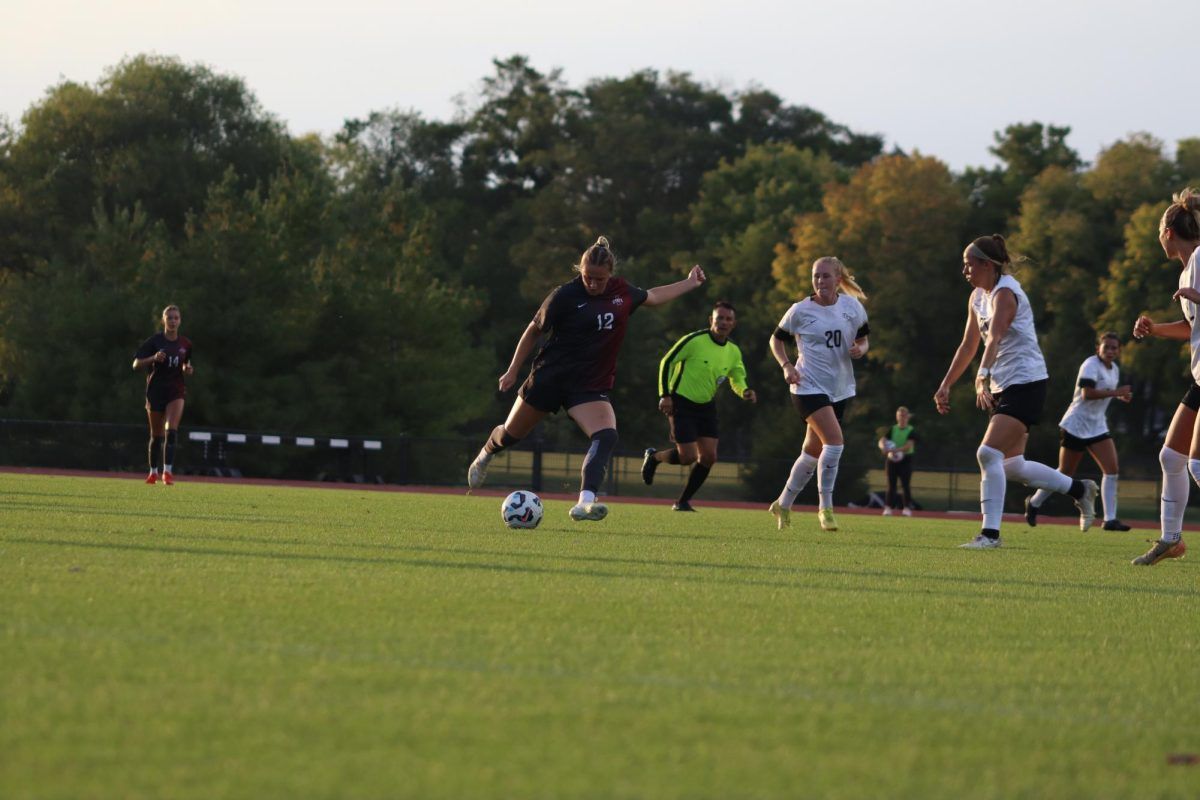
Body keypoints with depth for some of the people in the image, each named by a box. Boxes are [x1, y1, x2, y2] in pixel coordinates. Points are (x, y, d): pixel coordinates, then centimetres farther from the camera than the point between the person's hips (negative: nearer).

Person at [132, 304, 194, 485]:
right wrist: (153, 358, -25)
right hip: (156, 390, -1)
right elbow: (136, 364, -9)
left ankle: (168, 471, -20)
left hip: (176, 391, 1)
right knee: (156, 435, 7)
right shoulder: (154, 341, -5)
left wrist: (187, 369, -3)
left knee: (171, 430, -18)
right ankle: (153, 472, 24)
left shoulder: (186, 344, 4)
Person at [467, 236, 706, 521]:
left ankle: (584, 503, -34)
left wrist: (690, 283, 29)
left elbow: (653, 297, 23)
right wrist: (513, 370, 1)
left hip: (591, 387, 3)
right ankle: (485, 455, 48)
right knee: (511, 434, 12)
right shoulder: (566, 296, -14)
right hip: (550, 378, -3)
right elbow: (534, 330, -2)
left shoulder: (622, 292, 1)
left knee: (607, 436, -24)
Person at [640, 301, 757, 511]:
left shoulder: (733, 352, 1)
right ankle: (654, 457, 19)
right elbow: (666, 362, -9)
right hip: (681, 403, -6)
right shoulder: (695, 341, -16)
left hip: (706, 406, 6)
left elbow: (737, 380, 13)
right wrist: (664, 395, -14)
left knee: (709, 457, -3)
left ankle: (683, 501, 11)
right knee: (687, 456, -12)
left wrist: (745, 392, -11)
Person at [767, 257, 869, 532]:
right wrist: (786, 366, -10)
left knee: (813, 451, 12)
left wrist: (860, 349, -11)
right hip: (809, 386, -5)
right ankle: (825, 507, -13)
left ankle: (783, 504, 29)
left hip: (840, 389, 5)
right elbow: (777, 339, 6)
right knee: (834, 440, -22)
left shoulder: (852, 307, 2)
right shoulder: (800, 311, -6)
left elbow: (863, 340, 13)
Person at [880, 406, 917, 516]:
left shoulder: (911, 431, -1)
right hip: (892, 459, 3)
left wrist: (895, 450, -29)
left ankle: (907, 508, -1)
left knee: (906, 485, -4)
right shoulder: (892, 429, 8)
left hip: (905, 459, -3)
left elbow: (908, 446, -15)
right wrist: (884, 447, -24)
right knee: (891, 485, 1)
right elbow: (882, 442, 1)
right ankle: (888, 507, 2)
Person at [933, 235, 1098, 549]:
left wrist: (982, 377, -48)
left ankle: (990, 532, -18)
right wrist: (945, 385, 16)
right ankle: (1080, 489, 30)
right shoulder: (978, 297, 10)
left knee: (989, 453, -20)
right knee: (1012, 466, 13)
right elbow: (969, 346, 18)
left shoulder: (1005, 293, -18)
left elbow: (994, 338, -34)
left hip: (1026, 383, -10)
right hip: (1005, 387, 10)